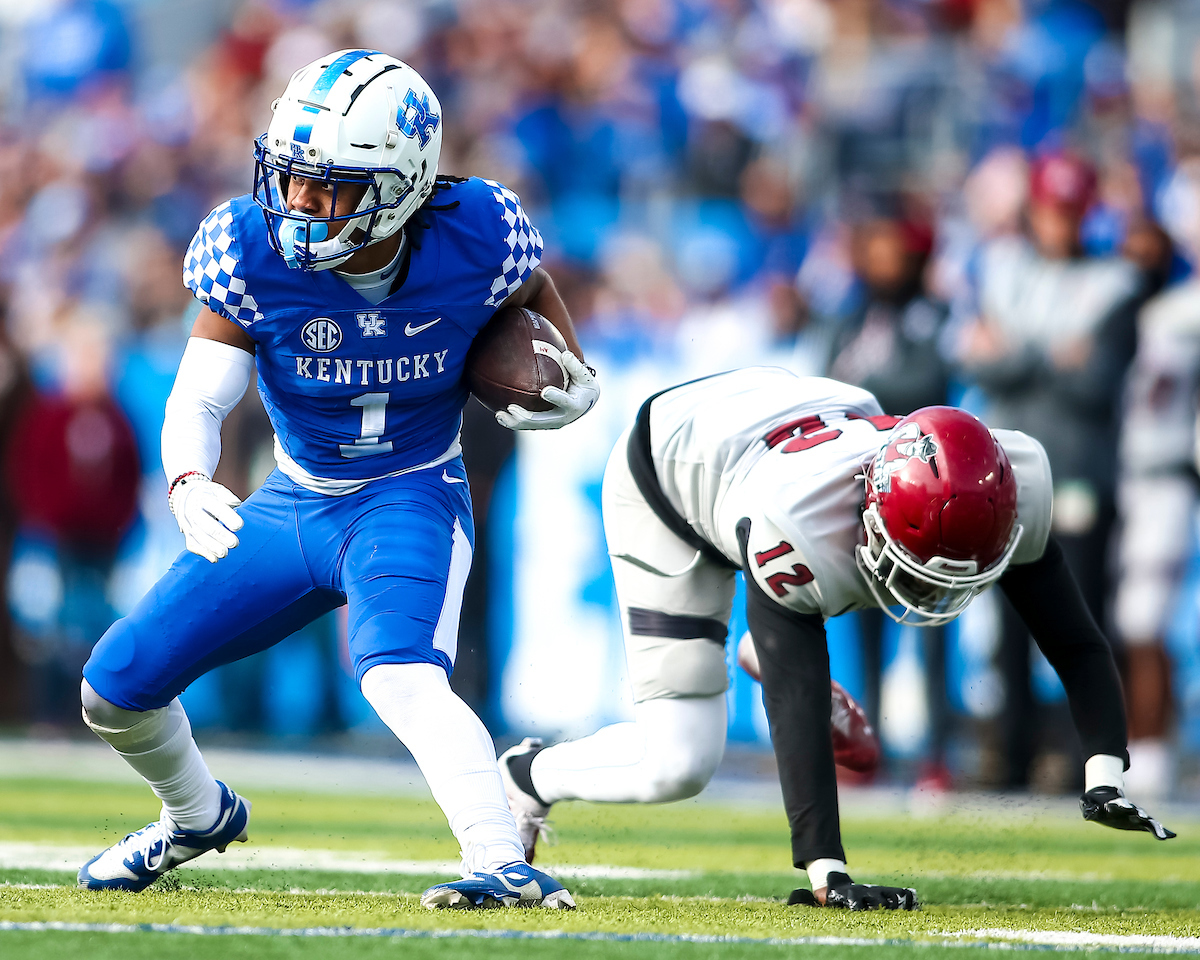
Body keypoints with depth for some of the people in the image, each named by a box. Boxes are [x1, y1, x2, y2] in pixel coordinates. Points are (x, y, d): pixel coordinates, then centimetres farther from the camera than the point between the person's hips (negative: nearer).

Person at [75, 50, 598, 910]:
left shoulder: (474, 240, -20)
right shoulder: (254, 251, -19)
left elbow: (534, 288, 5)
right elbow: (198, 401, -18)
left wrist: (578, 376, -11)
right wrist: (189, 483, -39)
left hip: (411, 501, -4)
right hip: (292, 506, 4)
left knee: (401, 676, -35)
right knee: (117, 686, 7)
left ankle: (504, 865, -44)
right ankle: (200, 815, 38)